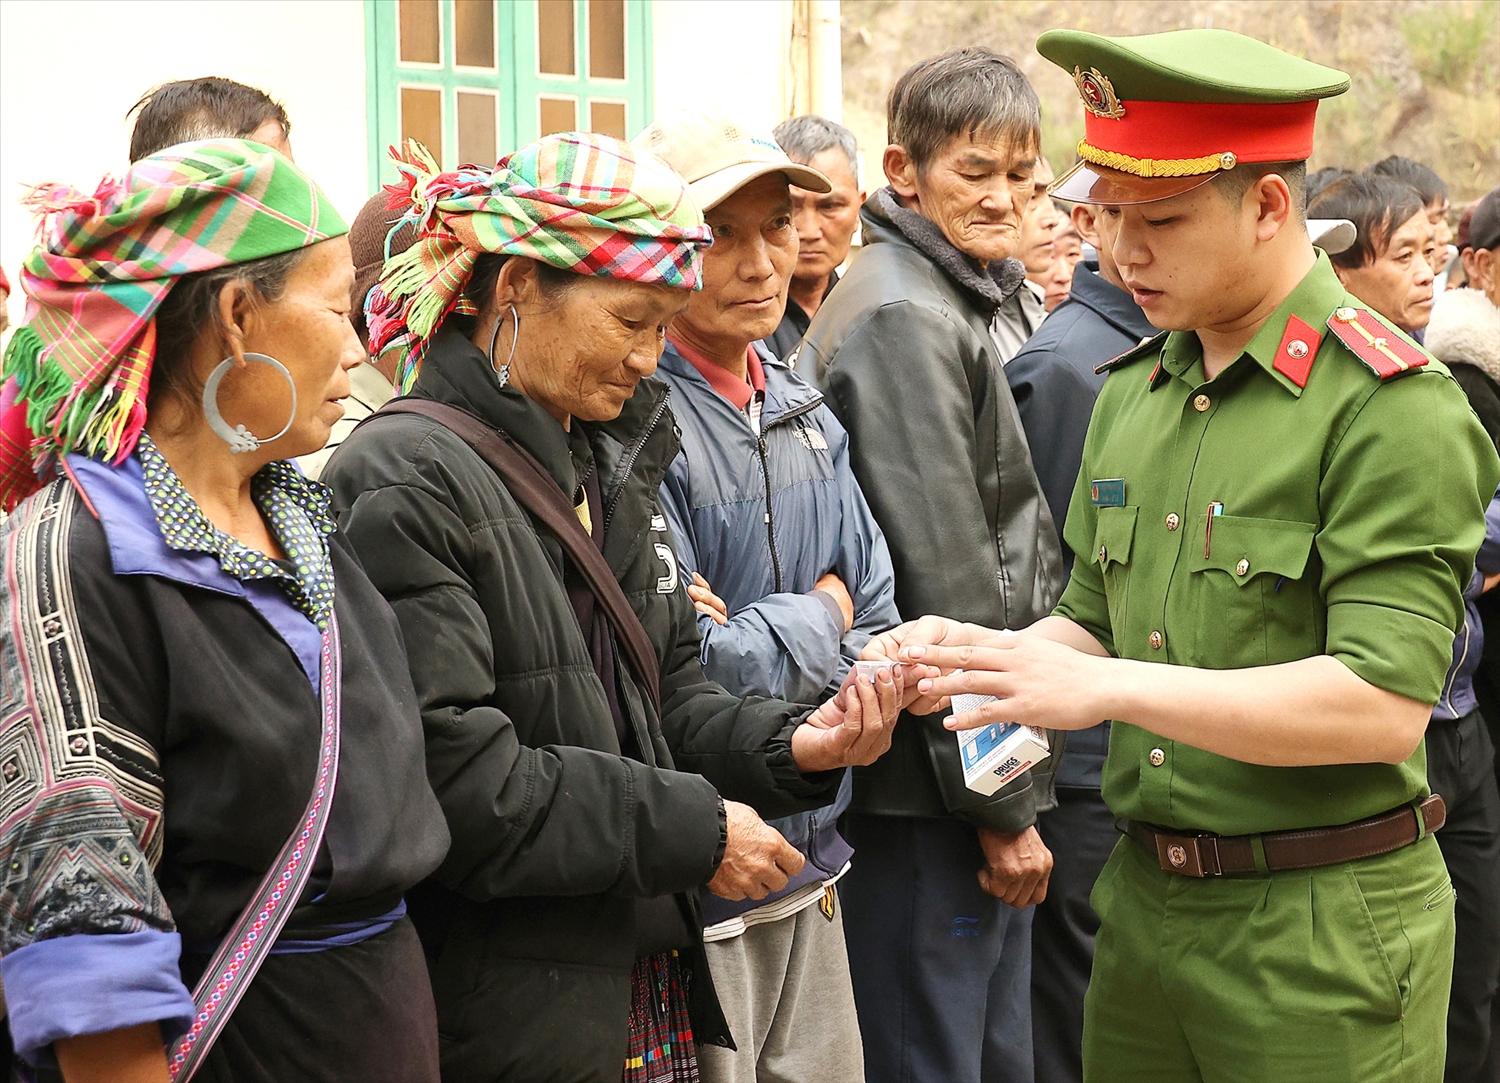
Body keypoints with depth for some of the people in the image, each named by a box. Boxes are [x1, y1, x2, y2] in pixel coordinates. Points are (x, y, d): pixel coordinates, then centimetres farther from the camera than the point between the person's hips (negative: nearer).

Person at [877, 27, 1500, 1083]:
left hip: (1321, 935, -7)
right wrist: (980, 654, -7)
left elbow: (1386, 703, -22)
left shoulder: (1392, 408, -14)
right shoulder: (1134, 392, 10)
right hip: (1144, 904, 7)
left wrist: (1105, 687, -25)